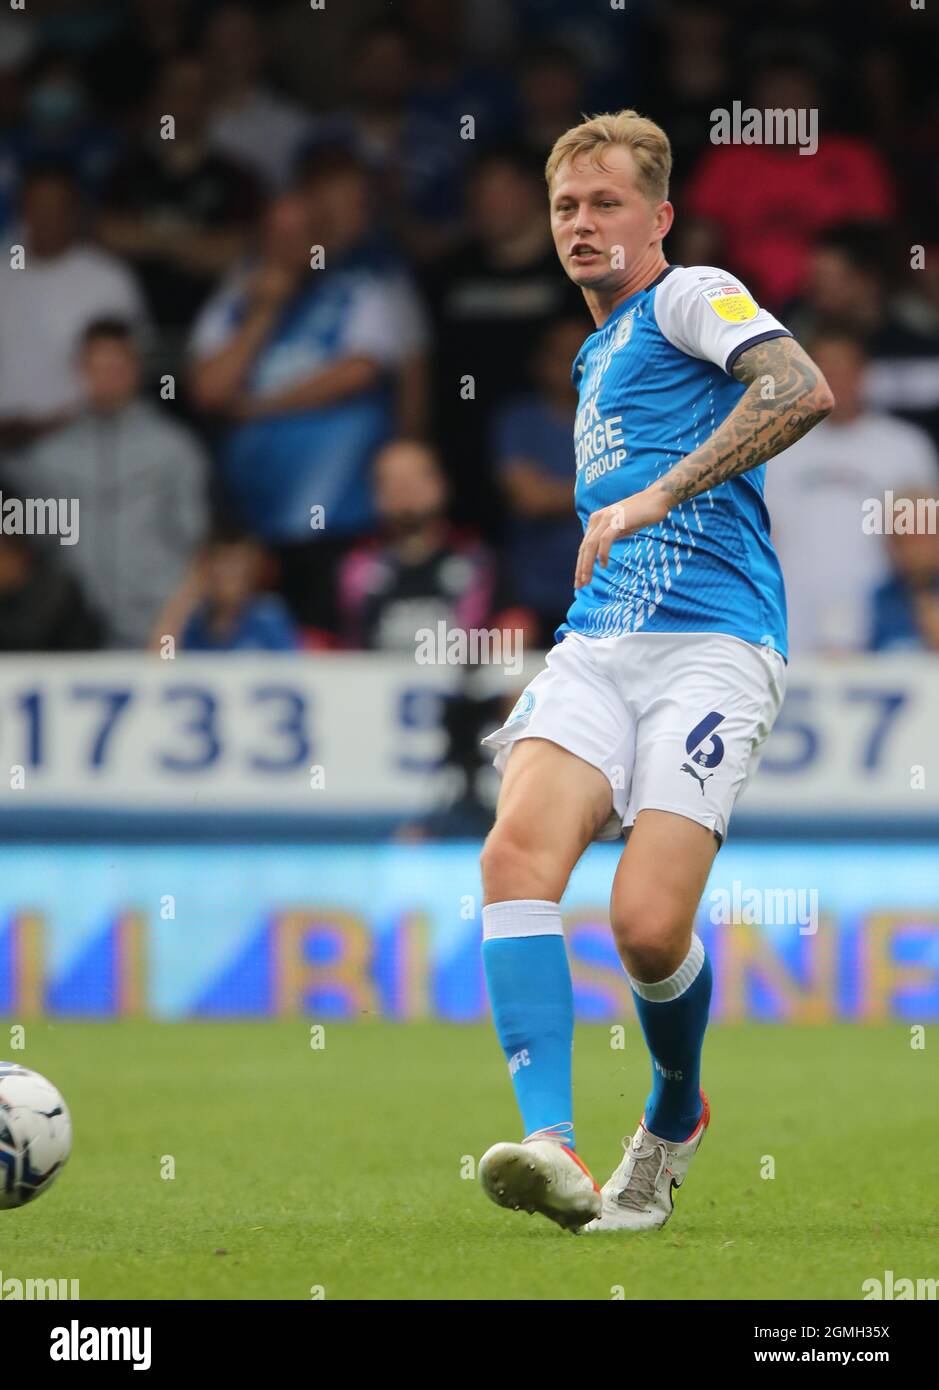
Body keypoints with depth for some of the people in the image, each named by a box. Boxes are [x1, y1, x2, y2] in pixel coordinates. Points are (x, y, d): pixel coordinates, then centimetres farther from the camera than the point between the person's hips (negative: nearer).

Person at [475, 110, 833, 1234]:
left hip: (713, 648, -7)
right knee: (517, 854, -22)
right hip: (595, 647, 7)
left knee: (648, 924, -18)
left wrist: (653, 499, -18)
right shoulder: (597, 359, 29)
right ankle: (552, 1146, -32)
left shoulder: (690, 298, 4)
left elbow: (802, 389, -16)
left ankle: (674, 1117, 14)